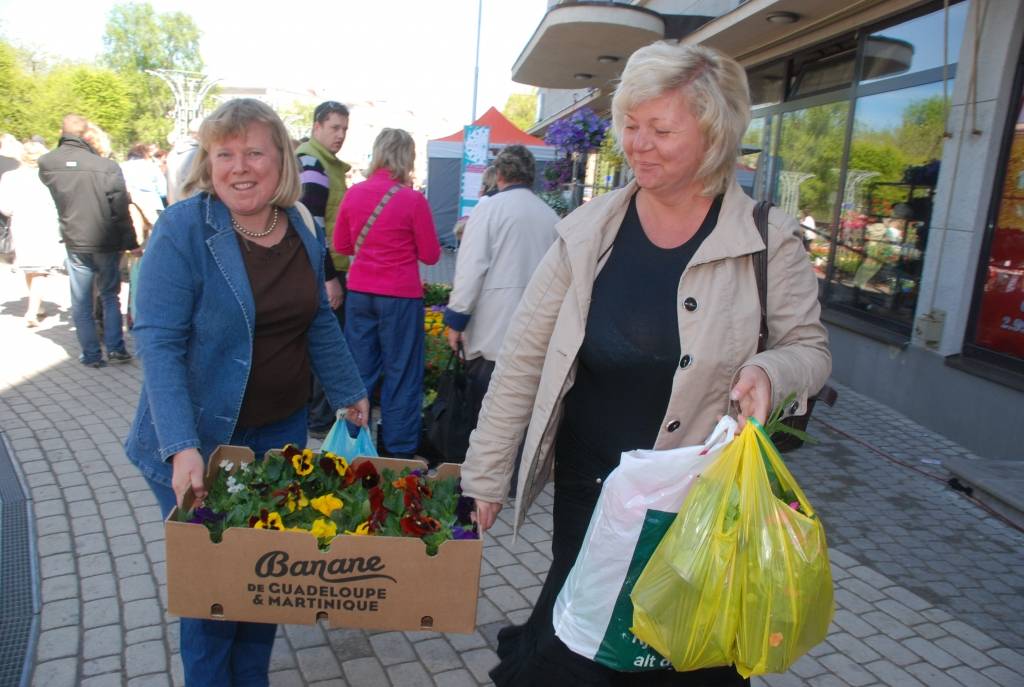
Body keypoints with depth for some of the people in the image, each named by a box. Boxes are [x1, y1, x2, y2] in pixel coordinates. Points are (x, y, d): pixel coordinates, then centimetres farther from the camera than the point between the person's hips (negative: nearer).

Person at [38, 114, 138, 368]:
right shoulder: (106, 166, -14)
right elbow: (120, 208, -11)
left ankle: (91, 354, 13)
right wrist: (130, 241, -3)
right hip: (106, 242, -2)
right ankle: (115, 347, 7)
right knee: (110, 295, 13)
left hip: (75, 242, 2)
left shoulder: (47, 163, -4)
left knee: (81, 301, 10)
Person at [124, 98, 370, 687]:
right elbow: (159, 343, -21)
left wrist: (350, 392, 15)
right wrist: (181, 447, -31)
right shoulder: (183, 229, -16)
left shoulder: (303, 230, 1)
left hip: (283, 429, 5)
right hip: (204, 437, -5)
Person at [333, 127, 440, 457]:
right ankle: (399, 453, 14)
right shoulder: (413, 200, -11)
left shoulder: (354, 193, 2)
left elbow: (341, 245, 12)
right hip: (400, 295, -4)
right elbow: (430, 255, -4)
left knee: (360, 371, 15)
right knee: (401, 375, 7)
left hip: (359, 292, 5)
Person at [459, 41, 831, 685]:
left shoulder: (768, 239, -8)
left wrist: (768, 371, -22)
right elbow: (522, 358, -2)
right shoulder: (588, 231, -5)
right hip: (587, 488, 1)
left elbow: (810, 348, 3)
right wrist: (485, 477, -1)